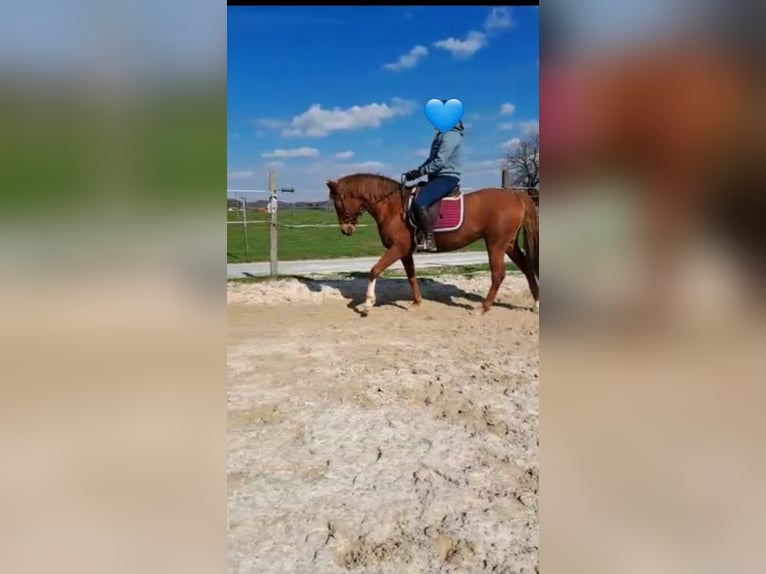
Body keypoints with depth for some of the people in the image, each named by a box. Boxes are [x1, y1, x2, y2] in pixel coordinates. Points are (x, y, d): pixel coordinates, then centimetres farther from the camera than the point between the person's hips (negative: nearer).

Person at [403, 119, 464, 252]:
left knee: (419, 204, -28)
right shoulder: (441, 134, 18)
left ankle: (429, 241, -24)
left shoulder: (450, 135, -13)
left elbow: (439, 161, -21)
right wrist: (418, 171, 8)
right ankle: (419, 235, 7)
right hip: (438, 177, 11)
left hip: (447, 178, -11)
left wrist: (419, 172, -16)